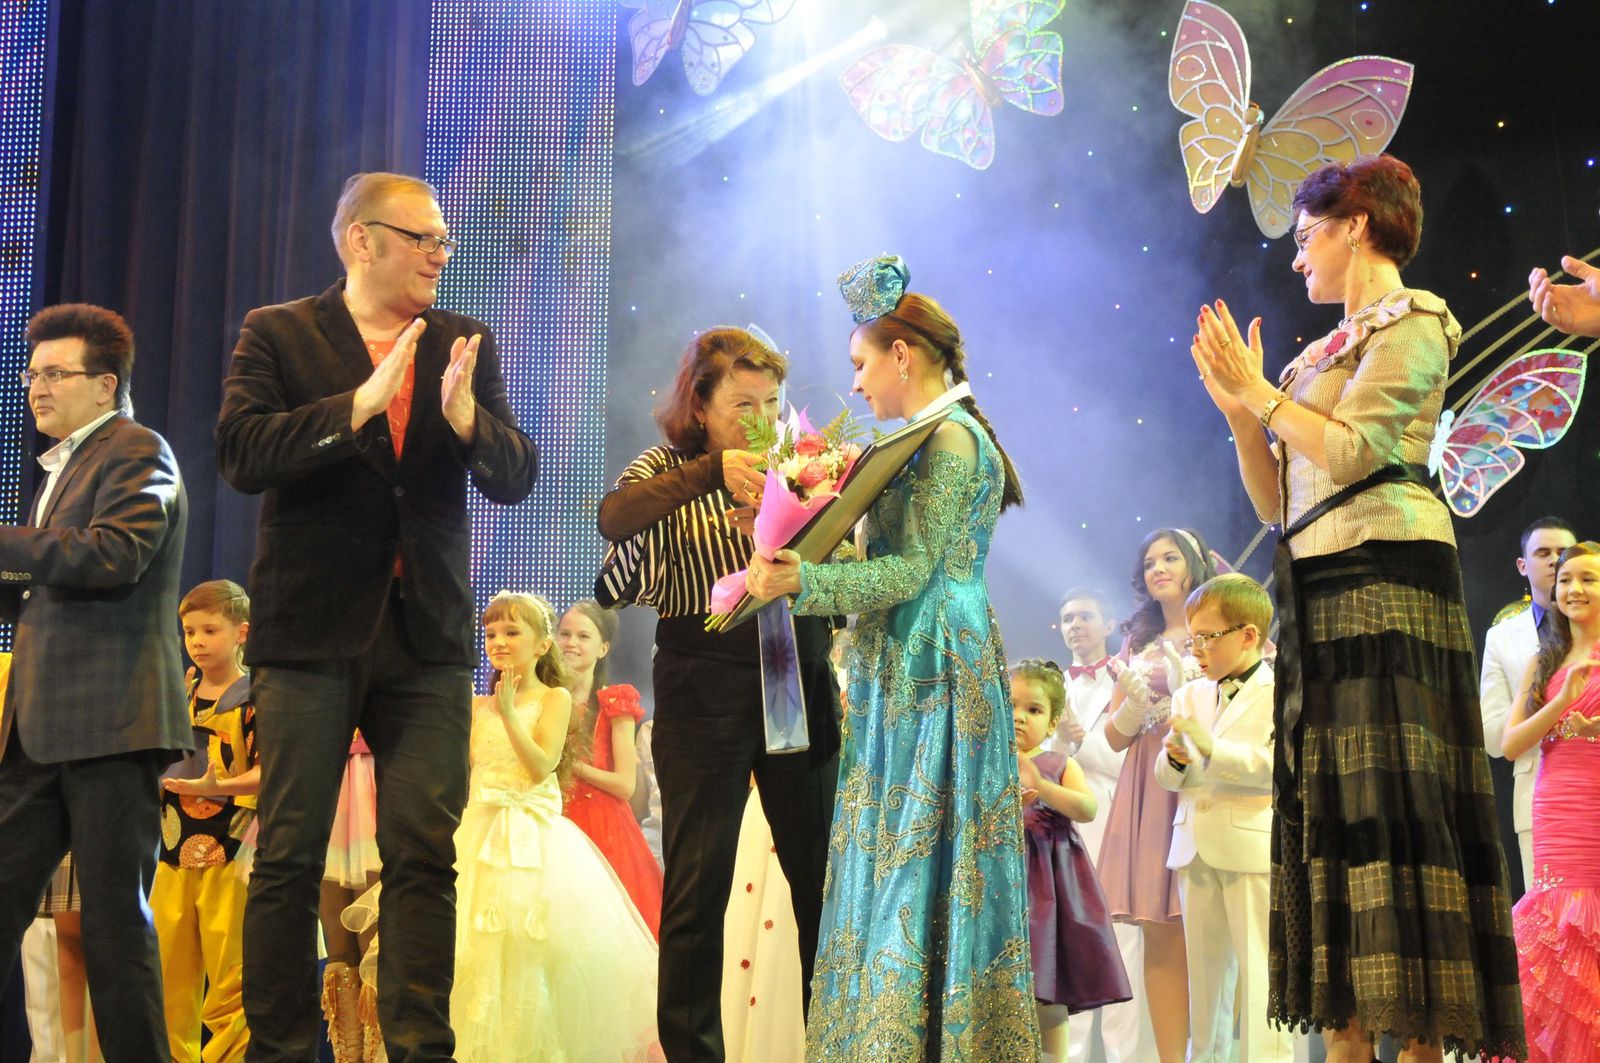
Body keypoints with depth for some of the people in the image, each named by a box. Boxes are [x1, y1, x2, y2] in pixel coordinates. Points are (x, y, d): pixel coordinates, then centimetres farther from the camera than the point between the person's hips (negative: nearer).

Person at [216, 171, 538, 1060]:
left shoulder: (465, 346, 12)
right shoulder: (277, 334, 3)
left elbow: (516, 479, 5)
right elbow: (240, 454, -12)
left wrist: (467, 417, -15)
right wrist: (358, 405, -21)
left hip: (427, 635, 2)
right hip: (313, 629, -2)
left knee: (424, 858, 0)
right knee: (289, 858, 2)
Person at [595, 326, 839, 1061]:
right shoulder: (666, 470, 4)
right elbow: (614, 517, -19)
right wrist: (714, 471, -28)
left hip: (798, 676, 3)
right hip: (705, 688, -3)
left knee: (819, 868, 5)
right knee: (698, 881, 0)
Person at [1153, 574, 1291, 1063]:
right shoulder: (1189, 696, 14)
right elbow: (1169, 779, 14)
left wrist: (1214, 749, -21)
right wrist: (1175, 760, -10)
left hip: (1255, 850, -6)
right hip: (1195, 849, 6)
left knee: (1259, 969, -6)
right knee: (1203, 968, 12)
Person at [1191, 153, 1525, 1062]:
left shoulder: (1410, 322, 0)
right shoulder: (1327, 353, 22)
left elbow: (1349, 451, -14)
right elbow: (1275, 500, 19)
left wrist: (1261, 393, -5)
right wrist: (1240, 409, 8)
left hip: (1386, 575, -8)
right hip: (1317, 593, 8)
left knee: (1392, 802, -13)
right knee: (1329, 808, 2)